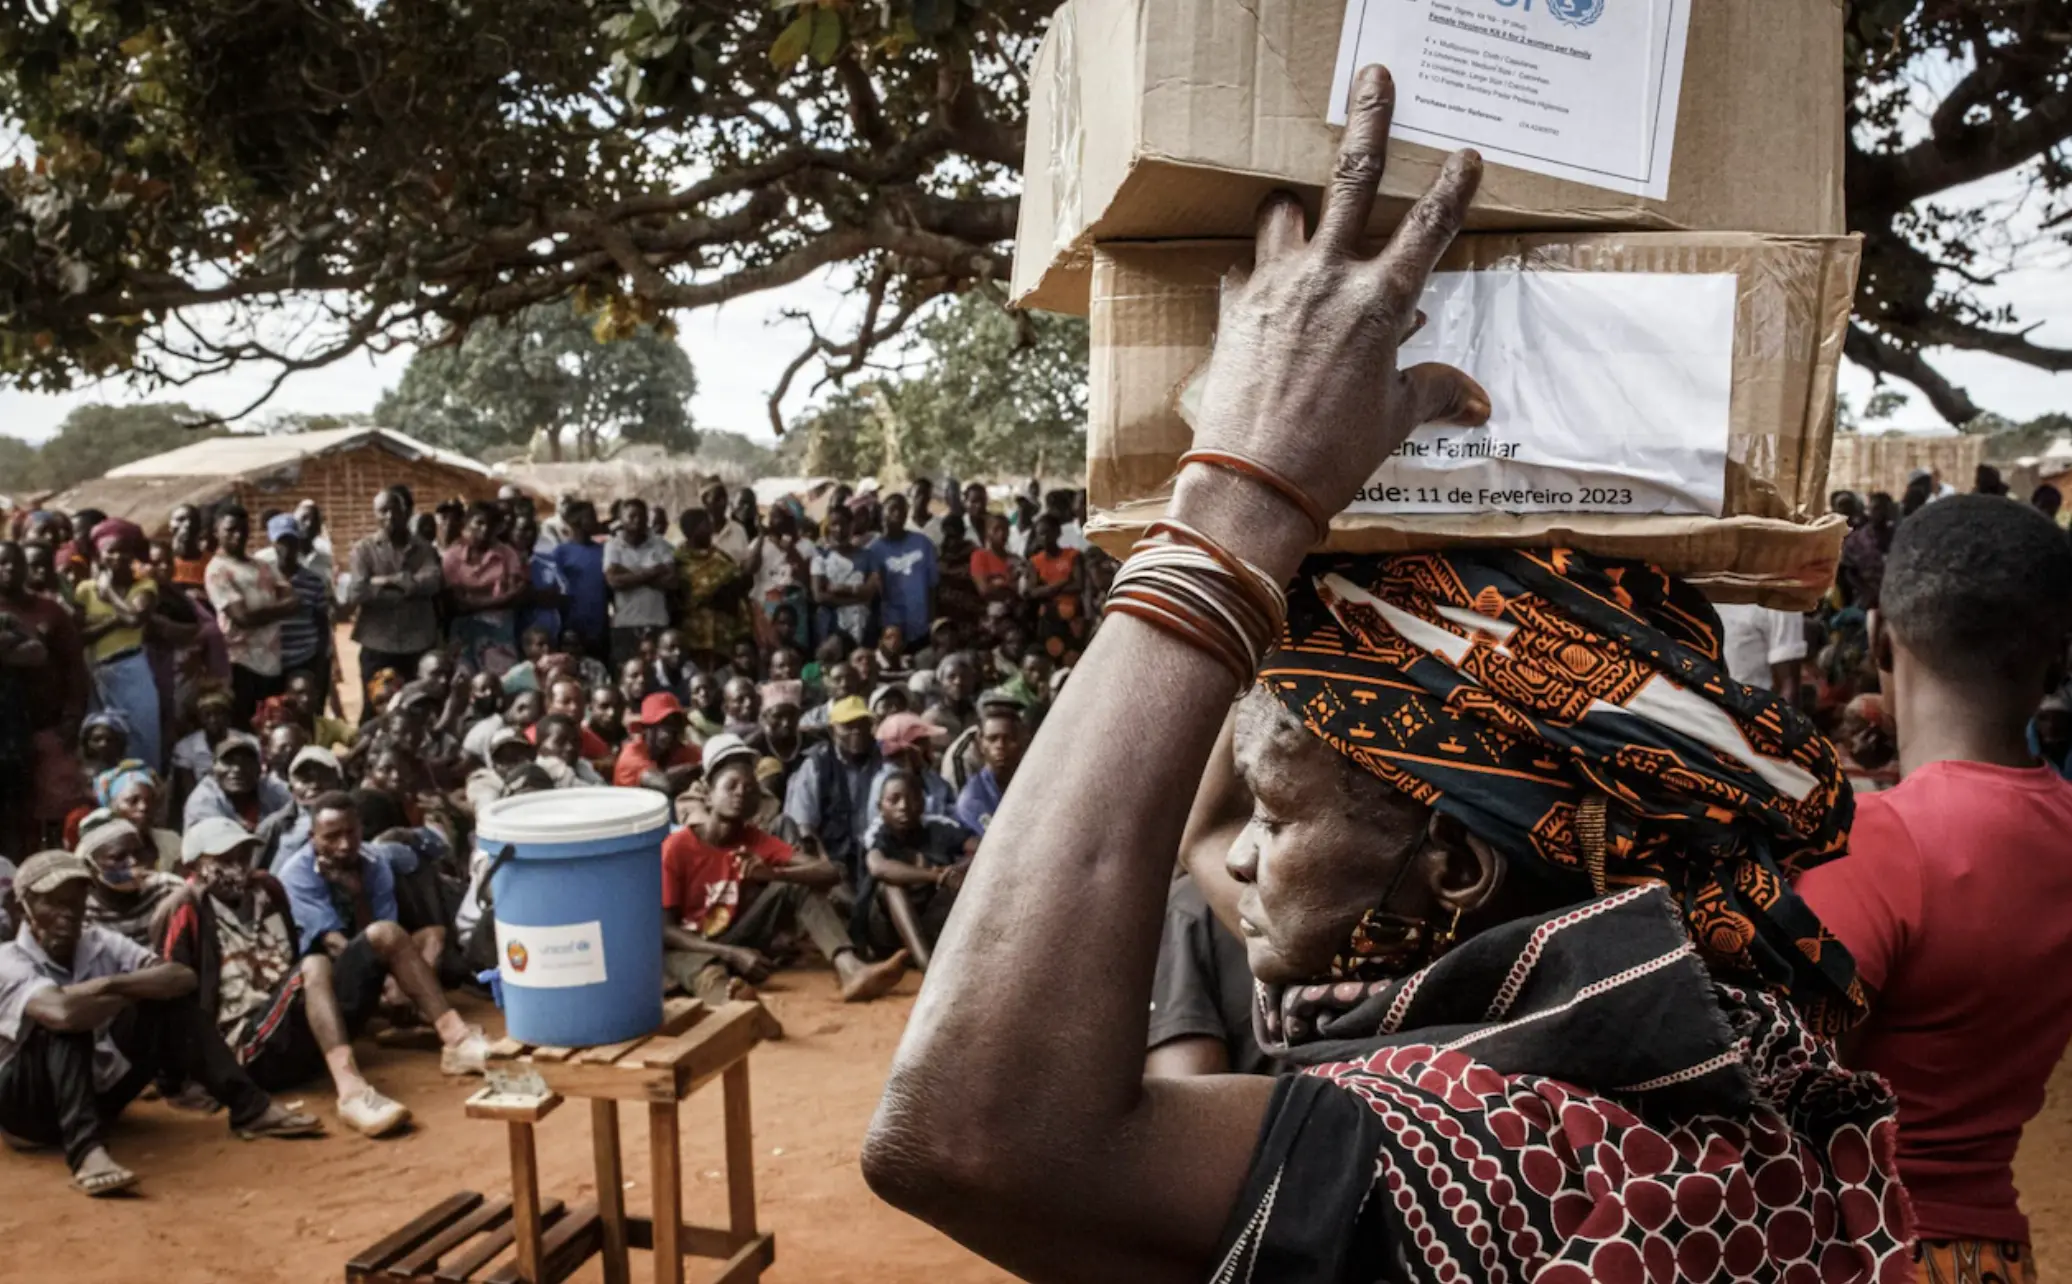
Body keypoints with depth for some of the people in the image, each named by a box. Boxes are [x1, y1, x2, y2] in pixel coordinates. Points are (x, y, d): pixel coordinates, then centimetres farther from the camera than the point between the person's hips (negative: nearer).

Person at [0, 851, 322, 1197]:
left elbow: (182, 977, -15)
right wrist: (131, 996, -22)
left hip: (96, 1089, 6)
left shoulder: (100, 944, -3)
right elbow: (62, 1013, -40)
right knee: (67, 1026, -33)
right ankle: (87, 1151, -47)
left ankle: (250, 1107, -17)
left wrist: (111, 985, -25)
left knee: (169, 1002, -11)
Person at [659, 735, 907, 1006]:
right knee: (709, 973, -41)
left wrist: (773, 874, -32)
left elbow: (830, 873, -12)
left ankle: (850, 971, -34)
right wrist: (733, 954, -28)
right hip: (686, 948, -5)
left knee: (798, 888, -12)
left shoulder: (756, 840, -1)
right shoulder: (676, 847, -12)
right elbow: (664, 928, -17)